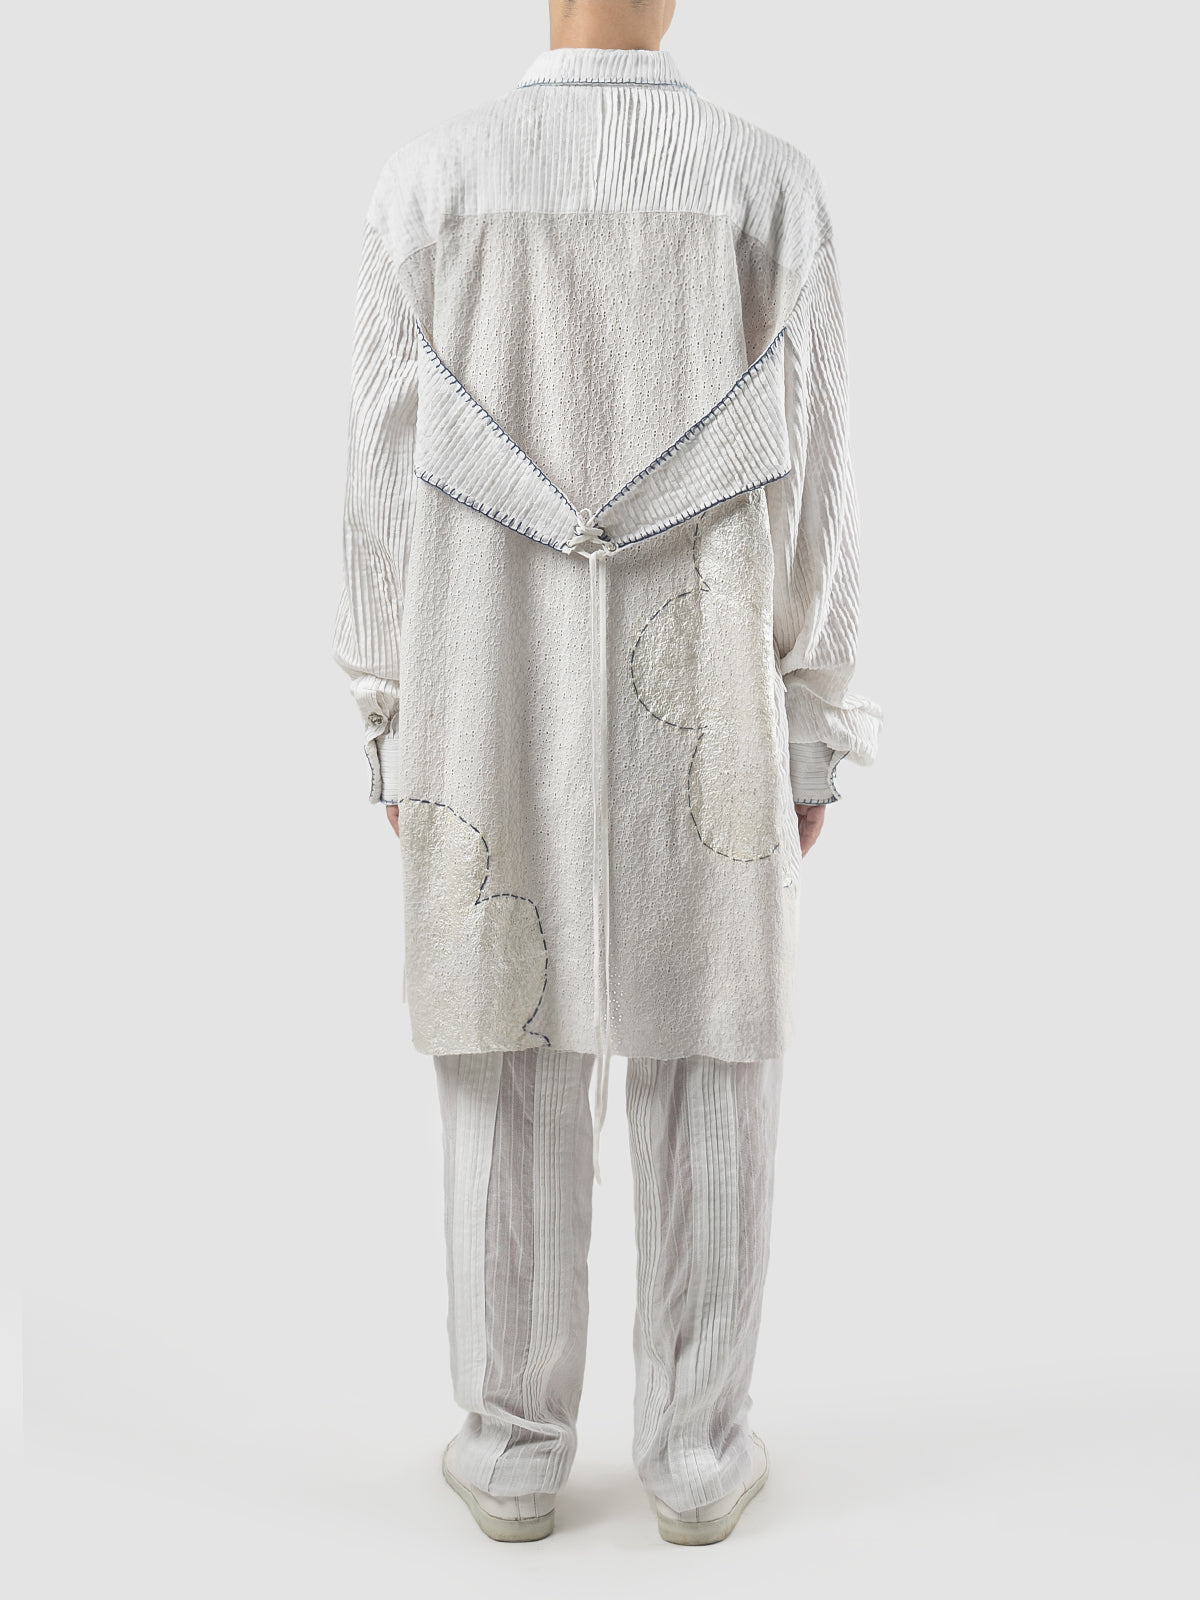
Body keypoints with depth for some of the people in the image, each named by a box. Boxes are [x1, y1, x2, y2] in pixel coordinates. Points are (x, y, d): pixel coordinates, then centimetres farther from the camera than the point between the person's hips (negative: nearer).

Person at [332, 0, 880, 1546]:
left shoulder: (427, 180, -1)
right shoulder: (770, 183, -2)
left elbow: (388, 475, -2)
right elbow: (804, 480, -4)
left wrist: (393, 725, 7)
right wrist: (812, 742, 4)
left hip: (494, 708, 1)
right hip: (696, 716, 0)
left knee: (509, 1059, 9)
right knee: (706, 1066, 8)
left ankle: (514, 1448, 18)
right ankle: (696, 1451, 17)